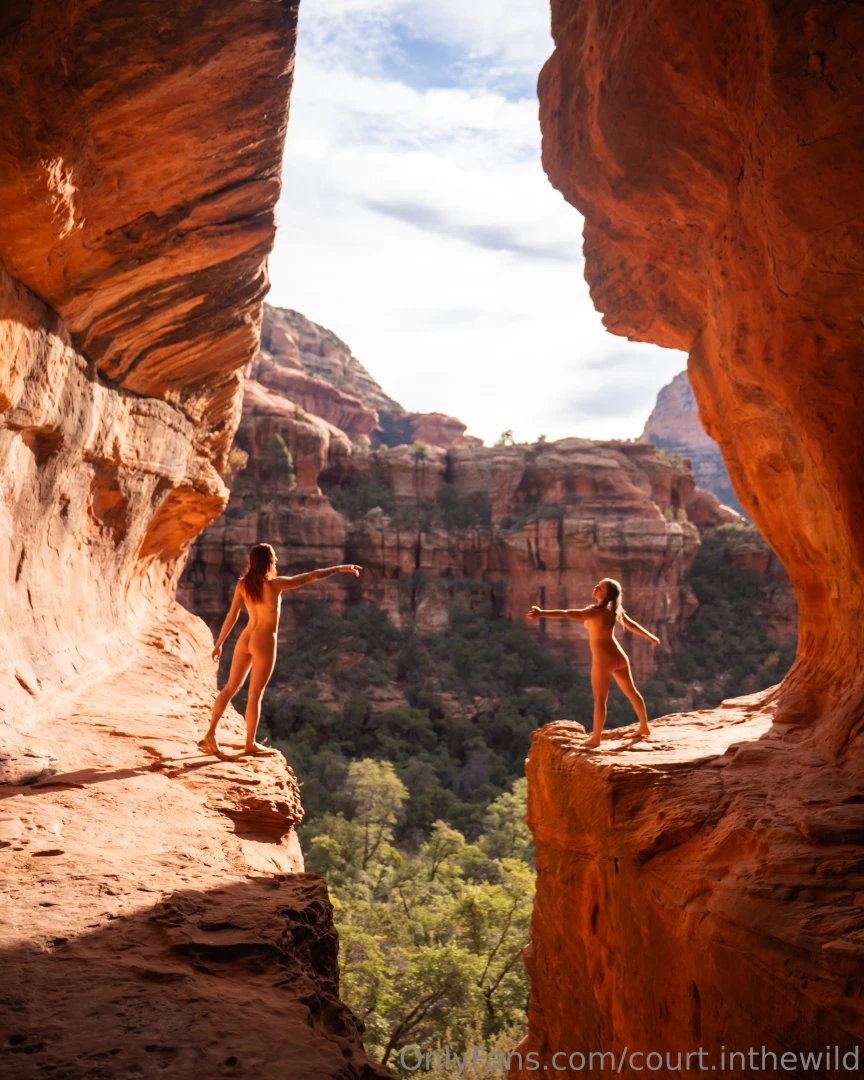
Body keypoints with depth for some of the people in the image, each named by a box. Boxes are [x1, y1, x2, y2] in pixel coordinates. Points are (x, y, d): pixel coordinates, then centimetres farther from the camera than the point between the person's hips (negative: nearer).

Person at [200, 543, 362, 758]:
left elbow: (232, 615, 0)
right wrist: (339, 569, -3)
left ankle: (210, 733, 8)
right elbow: (311, 576, -13)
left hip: (245, 639, 5)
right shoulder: (275, 584, -17)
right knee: (255, 695, 6)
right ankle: (250, 743, 18)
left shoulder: (243, 584, -3)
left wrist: (219, 643, 8)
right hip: (264, 642, -5)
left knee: (231, 687, 14)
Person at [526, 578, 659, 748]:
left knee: (599, 701, 3)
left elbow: (567, 614, -33)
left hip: (603, 659, -8)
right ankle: (644, 727, 37)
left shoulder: (596, 611, -21)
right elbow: (632, 625, 19)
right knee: (631, 691, 22)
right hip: (618, 656, 8)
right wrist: (651, 637, 35)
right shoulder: (615, 609, 4)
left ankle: (595, 738, 12)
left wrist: (542, 613, -40)